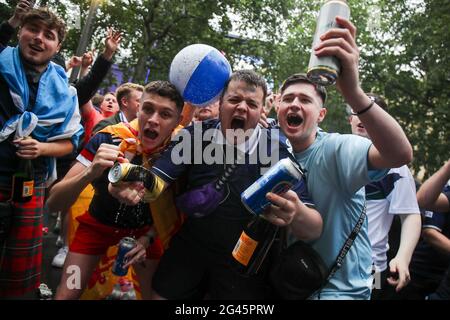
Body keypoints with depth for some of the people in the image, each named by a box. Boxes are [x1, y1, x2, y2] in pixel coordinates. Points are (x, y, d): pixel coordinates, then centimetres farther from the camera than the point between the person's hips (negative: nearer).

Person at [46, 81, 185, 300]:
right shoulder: (107, 139, -27)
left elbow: (169, 211, -3)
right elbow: (53, 203, -32)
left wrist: (148, 238, -20)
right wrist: (90, 173, -49)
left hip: (144, 229, 2)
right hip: (98, 224, -1)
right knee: (65, 295, -1)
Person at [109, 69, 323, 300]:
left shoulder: (277, 152, -16)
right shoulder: (195, 135, -9)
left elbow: (315, 230, -20)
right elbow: (156, 183, -12)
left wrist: (297, 214, -46)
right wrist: (133, 184, -38)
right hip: (188, 250, 2)